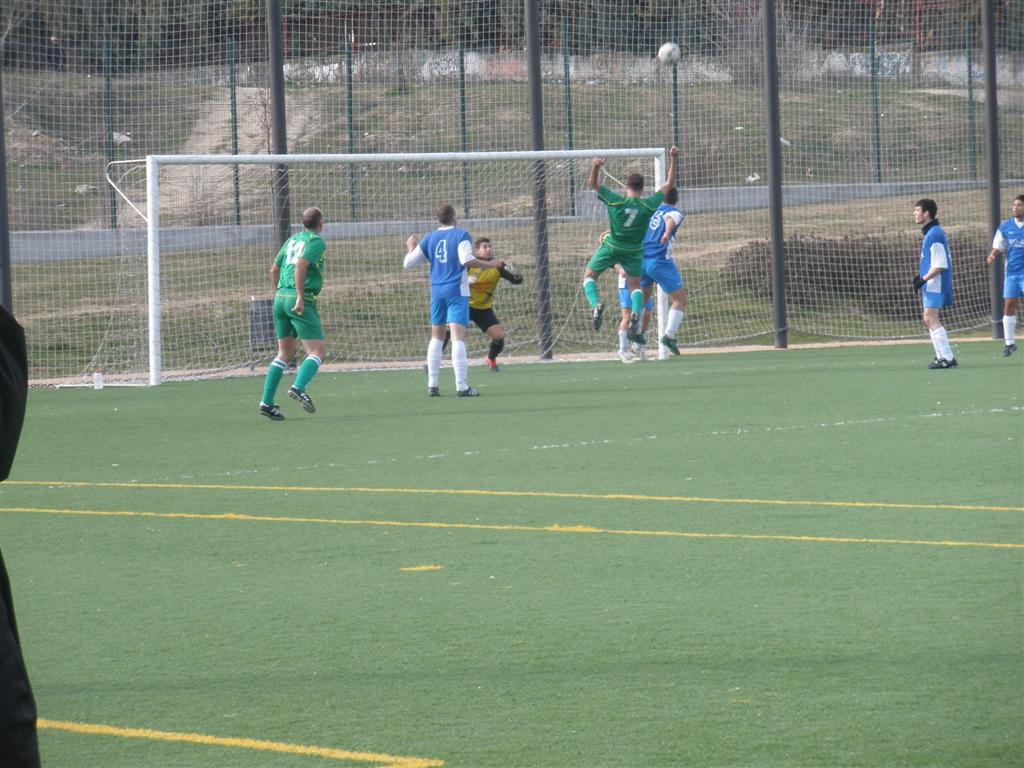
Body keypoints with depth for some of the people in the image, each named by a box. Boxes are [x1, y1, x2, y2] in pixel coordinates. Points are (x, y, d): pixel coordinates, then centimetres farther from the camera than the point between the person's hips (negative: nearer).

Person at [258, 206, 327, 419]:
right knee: (318, 351, -6)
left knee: (285, 353, 15)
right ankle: (299, 387, -30)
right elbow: (300, 266, -18)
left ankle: (267, 402, 6)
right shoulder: (316, 242, -4)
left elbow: (274, 270, 22)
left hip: (280, 298, 8)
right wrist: (300, 297, -21)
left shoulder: (292, 240, 18)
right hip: (300, 300, -8)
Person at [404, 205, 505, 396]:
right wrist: (489, 264, -8)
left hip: (436, 292, 5)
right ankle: (461, 386, -18)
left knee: (436, 337, 16)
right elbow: (466, 260, -19)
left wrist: (411, 247, 34)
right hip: (457, 291, -5)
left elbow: (408, 263, 14)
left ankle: (432, 385, 12)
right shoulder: (461, 235, -4)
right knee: (458, 337, -10)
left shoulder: (429, 239, 10)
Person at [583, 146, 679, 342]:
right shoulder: (648, 205, -11)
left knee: (589, 275, 12)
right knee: (635, 285, 14)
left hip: (611, 247, -1)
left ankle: (595, 304, -16)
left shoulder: (615, 201, -15)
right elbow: (669, 184, -2)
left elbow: (593, 183, -9)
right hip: (634, 251, 1)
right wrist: (673, 159, -3)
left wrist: (595, 167, -23)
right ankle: (636, 314, -13)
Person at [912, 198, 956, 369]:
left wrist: (923, 279, -18)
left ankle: (947, 358, -17)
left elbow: (940, 265, -21)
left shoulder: (935, 234, -17)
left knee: (931, 318, -14)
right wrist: (921, 275, 15)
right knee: (928, 319, 16)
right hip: (931, 285, 11)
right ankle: (942, 355, 22)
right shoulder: (930, 233, 16)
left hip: (935, 284, -11)